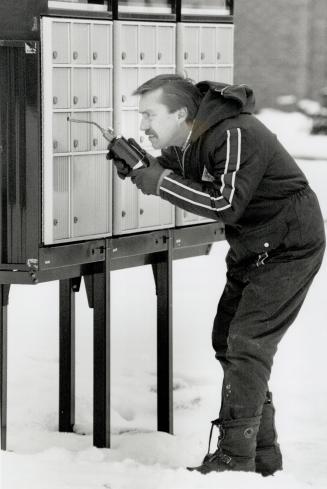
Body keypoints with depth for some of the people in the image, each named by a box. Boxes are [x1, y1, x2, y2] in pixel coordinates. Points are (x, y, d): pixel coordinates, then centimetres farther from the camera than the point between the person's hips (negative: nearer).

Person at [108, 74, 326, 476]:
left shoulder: (235, 136, -28)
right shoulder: (186, 139, 1)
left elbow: (227, 205, -33)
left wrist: (162, 182, -30)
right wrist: (139, 168, -9)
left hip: (289, 247, -10)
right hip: (252, 248, 10)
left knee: (247, 344, -14)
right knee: (227, 339, 10)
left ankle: (236, 459, -11)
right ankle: (262, 454, 18)